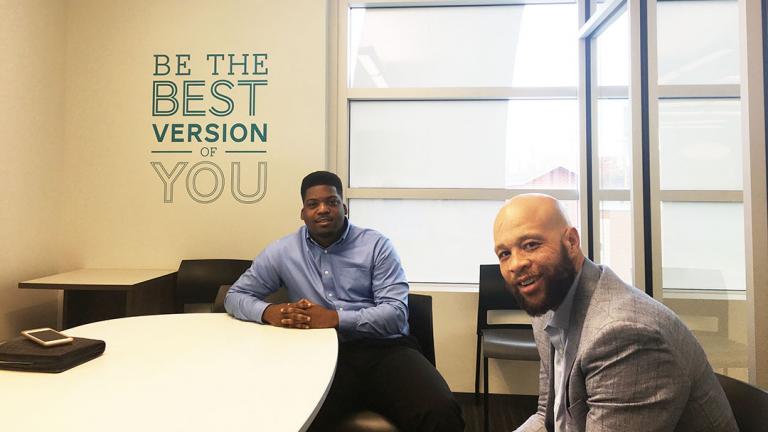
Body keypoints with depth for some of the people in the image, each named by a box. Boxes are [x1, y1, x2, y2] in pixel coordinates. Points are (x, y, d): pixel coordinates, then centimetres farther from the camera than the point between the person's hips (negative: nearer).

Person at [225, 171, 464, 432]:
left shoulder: (377, 245, 3)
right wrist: (268, 312, -8)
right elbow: (235, 296, 15)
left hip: (384, 349, 0)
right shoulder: (282, 251, 9)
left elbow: (396, 313, -5)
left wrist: (334, 318, -17)